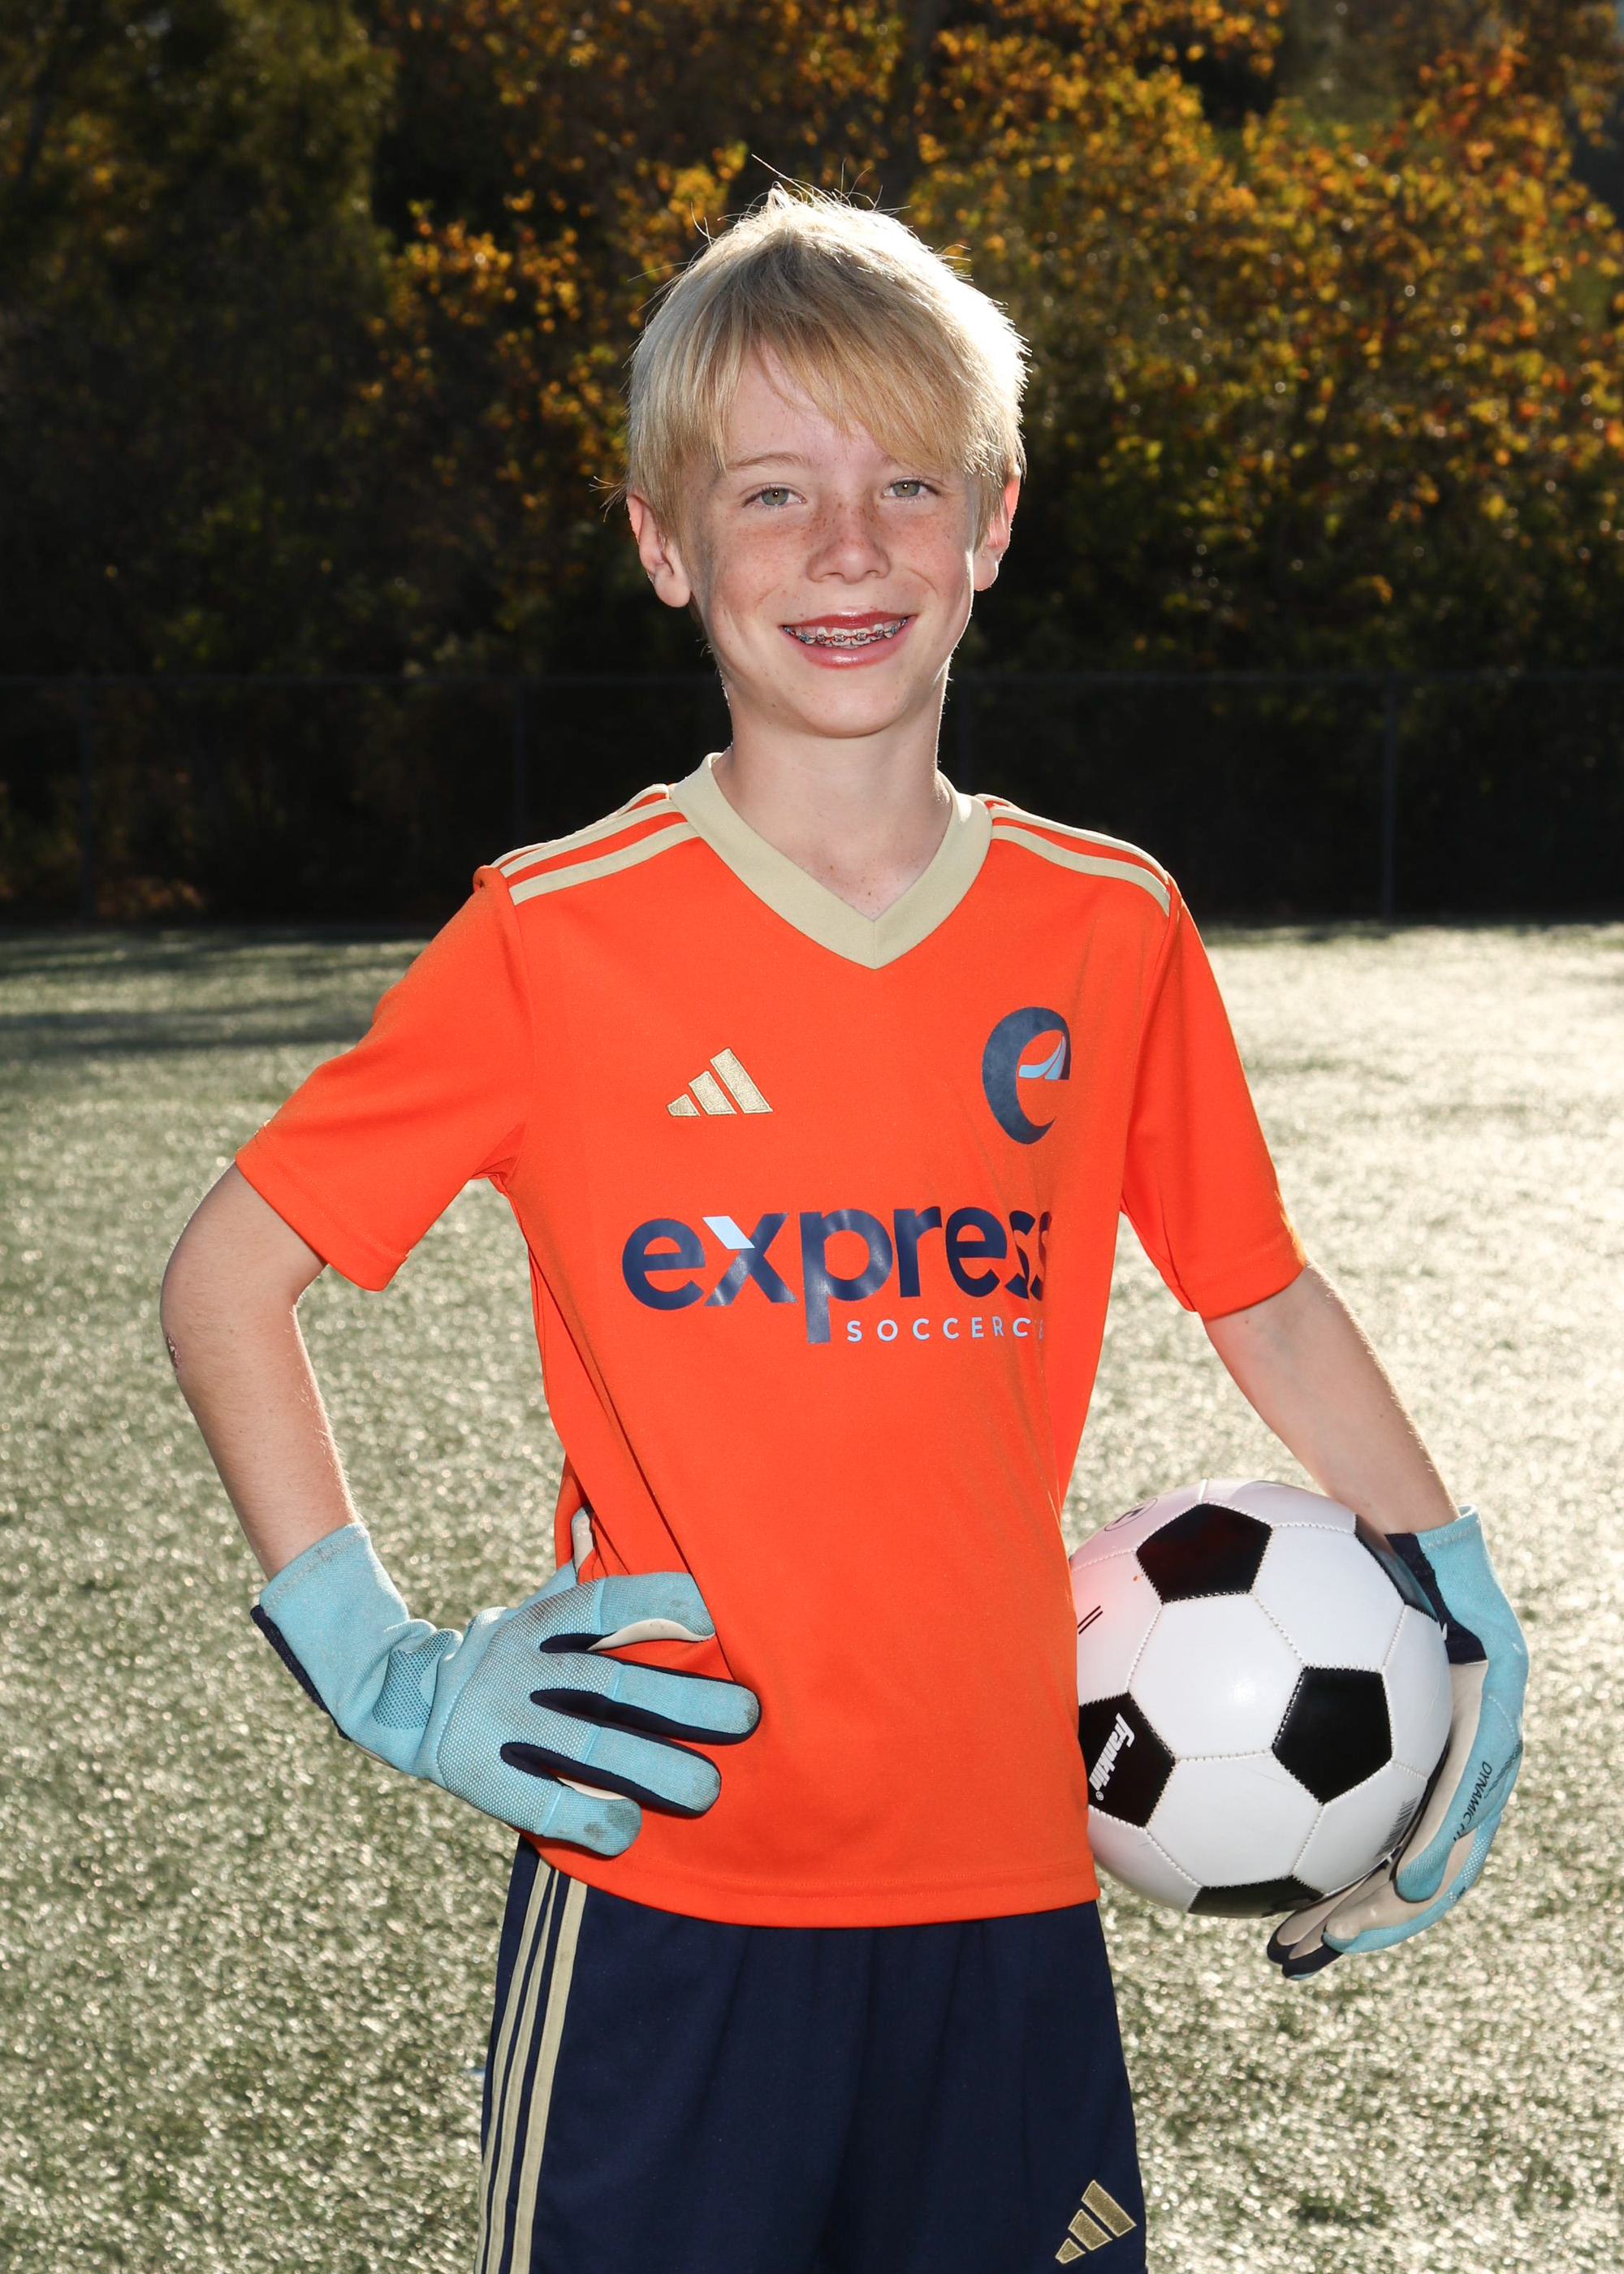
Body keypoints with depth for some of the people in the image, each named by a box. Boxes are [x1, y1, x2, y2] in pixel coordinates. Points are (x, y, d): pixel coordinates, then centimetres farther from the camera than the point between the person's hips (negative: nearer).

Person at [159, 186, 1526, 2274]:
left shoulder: (1111, 931, 2)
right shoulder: (558, 940, -7)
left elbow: (1263, 1299, 15)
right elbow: (226, 1278, 0)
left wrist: (1455, 1610, 8)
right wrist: (374, 1667, -6)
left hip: (1009, 1877, 3)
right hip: (668, 1885, -3)